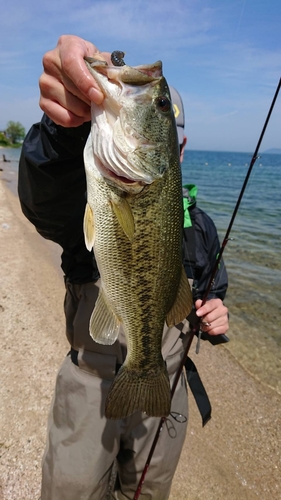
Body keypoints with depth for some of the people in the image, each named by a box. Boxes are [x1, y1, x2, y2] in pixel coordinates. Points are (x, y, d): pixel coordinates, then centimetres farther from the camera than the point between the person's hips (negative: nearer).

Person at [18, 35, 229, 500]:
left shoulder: (198, 224, -3)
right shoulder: (90, 204, -16)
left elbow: (212, 295, 10)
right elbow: (46, 194, -40)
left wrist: (215, 316, -12)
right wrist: (66, 125, -60)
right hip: (89, 384, -3)